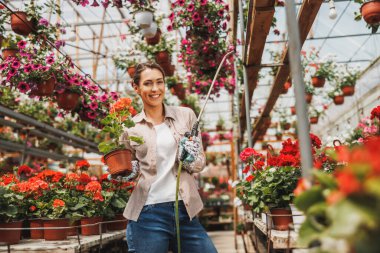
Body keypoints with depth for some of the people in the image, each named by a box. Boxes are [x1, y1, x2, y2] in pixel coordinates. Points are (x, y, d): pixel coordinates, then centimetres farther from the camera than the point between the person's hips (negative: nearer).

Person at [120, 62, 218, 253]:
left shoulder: (186, 115, 4)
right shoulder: (130, 127, 3)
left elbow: (200, 162, 8)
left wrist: (191, 160, -13)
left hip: (185, 210, 1)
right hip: (148, 214, -1)